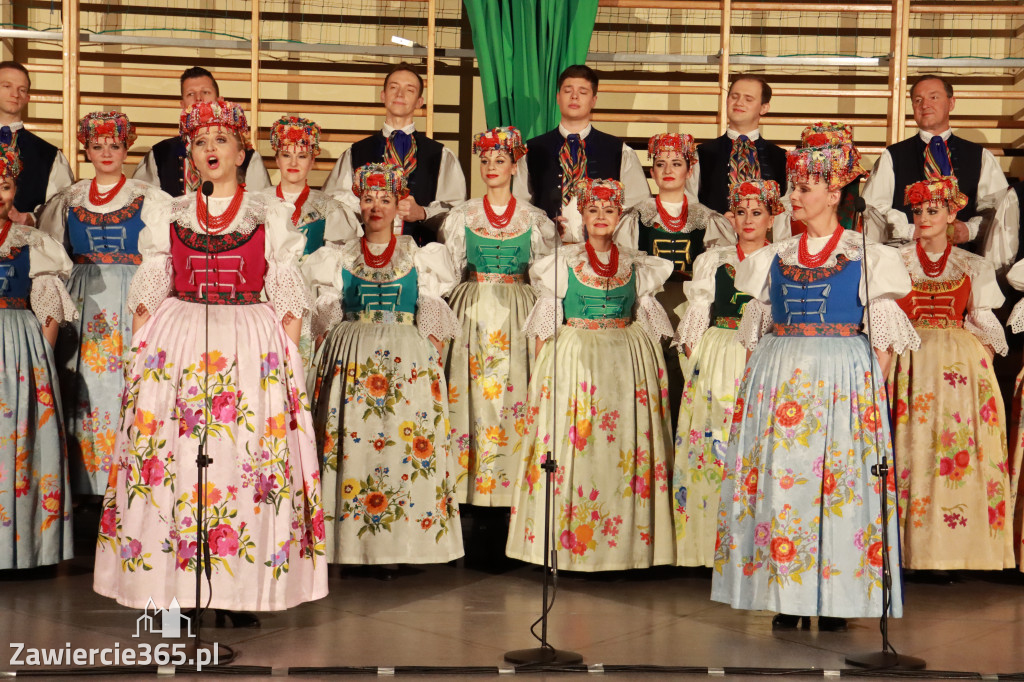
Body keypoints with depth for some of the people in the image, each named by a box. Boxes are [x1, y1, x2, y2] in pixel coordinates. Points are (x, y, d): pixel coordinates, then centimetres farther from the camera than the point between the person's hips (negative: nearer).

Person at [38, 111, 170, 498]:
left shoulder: (148, 198, 5)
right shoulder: (69, 200, 14)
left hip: (131, 303, -2)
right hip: (84, 303, 2)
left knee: (128, 385, -7)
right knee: (84, 387, -2)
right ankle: (85, 482, 3)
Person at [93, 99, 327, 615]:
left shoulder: (270, 216, 9)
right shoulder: (168, 215, 13)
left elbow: (287, 300, 6)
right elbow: (148, 294, 11)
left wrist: (289, 358, -4)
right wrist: (139, 354, 0)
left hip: (252, 349, -1)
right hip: (175, 346, 1)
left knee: (250, 460, -6)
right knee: (172, 457, -5)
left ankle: (239, 593, 2)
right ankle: (171, 592, 3)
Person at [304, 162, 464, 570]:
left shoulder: (418, 257, 12)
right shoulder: (340, 257, 13)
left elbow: (432, 318, 10)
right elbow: (326, 319, 13)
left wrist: (432, 359, -1)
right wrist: (332, 358, 1)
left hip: (407, 359, -1)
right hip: (351, 357, 1)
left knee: (404, 441, -7)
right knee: (350, 438, -8)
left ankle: (392, 549, -4)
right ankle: (352, 542, -3)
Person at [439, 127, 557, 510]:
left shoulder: (534, 219, 7)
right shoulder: (462, 216, 8)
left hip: (517, 315, 0)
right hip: (472, 312, 1)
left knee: (513, 388, -6)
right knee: (471, 392, -6)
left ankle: (510, 483, 0)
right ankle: (470, 478, -1)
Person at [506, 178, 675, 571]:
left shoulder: (635, 265, 10)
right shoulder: (563, 263, 4)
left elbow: (645, 318, 14)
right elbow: (545, 323, 3)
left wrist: (651, 364, 5)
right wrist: (542, 368, -5)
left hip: (627, 362, 2)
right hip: (573, 358, -2)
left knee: (626, 442, -1)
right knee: (571, 444, -6)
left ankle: (624, 542, 6)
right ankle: (566, 538, 2)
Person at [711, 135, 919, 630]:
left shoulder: (866, 258, 4)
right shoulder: (774, 258, 14)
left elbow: (883, 337, 2)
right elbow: (756, 331, 16)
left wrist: (873, 391, -8)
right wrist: (761, 382, 6)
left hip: (844, 380, -3)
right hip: (777, 380, 3)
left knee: (837, 476, -6)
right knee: (777, 475, -2)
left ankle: (833, 600, 2)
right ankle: (786, 598, 4)